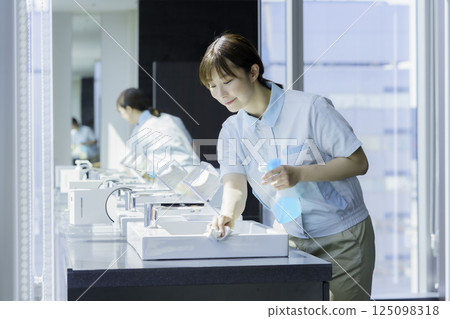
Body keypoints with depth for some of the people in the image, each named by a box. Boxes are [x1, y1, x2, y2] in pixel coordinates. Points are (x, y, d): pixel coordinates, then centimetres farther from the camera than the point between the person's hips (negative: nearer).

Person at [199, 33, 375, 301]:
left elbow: (358, 163, -15)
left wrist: (299, 174, -28)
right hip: (294, 241, 4)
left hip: (343, 238, -4)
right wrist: (228, 215, -37)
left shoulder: (310, 108, -16)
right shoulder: (232, 131, -1)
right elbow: (235, 185, -12)